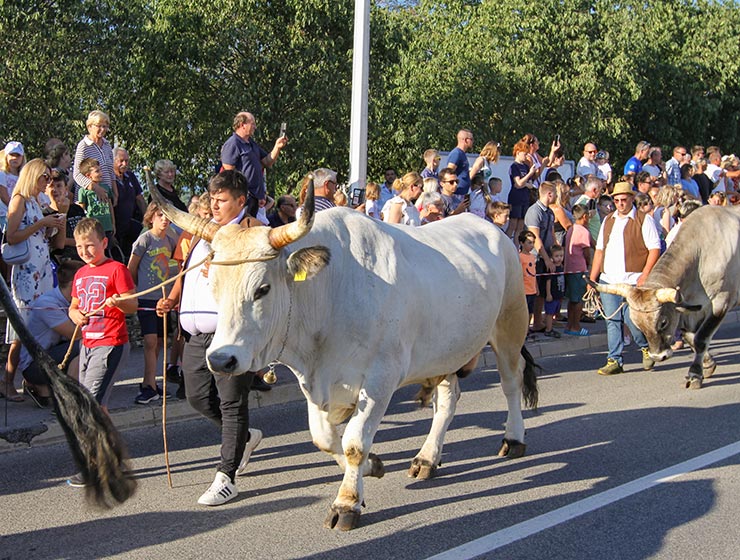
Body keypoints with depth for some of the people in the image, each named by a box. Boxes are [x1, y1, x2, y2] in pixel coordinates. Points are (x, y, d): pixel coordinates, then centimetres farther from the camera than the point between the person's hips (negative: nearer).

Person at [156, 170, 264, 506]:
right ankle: (245, 437, 36)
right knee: (197, 396, 13)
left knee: (231, 403, -3)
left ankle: (226, 478, 2)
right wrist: (172, 299, 9)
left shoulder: (251, 230, -3)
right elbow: (187, 271, 26)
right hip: (196, 333, 8)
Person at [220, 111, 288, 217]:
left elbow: (267, 162, 19)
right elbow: (229, 172, -16)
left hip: (255, 196, 9)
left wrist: (277, 147, 4)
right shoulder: (232, 144, -10)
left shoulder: (253, 144, 19)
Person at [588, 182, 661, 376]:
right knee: (612, 320, 3)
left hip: (632, 280, -5)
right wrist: (592, 279, 13)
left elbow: (655, 249, -5)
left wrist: (645, 275, -15)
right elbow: (599, 250, 19)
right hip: (608, 280, 5)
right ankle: (614, 361, 9)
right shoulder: (608, 221, 17)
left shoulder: (643, 220, 0)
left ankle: (647, 346, 20)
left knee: (632, 318, -8)